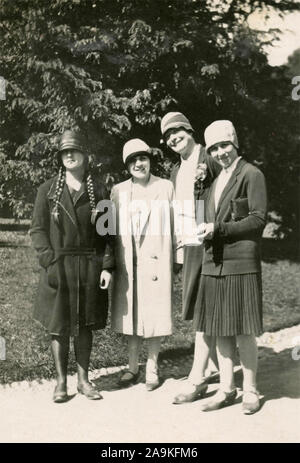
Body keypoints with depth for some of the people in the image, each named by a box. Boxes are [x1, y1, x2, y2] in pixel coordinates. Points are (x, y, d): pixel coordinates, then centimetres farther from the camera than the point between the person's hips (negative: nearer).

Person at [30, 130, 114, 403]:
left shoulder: (98, 192, 5)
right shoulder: (48, 190, 3)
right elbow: (38, 229, 0)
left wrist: (107, 266, -5)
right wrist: (49, 261, -11)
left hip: (90, 267, 1)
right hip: (58, 268, -1)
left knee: (85, 325, 9)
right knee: (59, 326, 5)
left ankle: (83, 379, 22)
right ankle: (61, 382, 18)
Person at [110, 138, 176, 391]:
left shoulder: (166, 187, 2)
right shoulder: (118, 191, 9)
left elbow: (175, 224, 2)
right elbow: (113, 228, 9)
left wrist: (179, 259, -2)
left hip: (156, 261, -2)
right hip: (127, 263, 2)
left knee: (155, 314, 3)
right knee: (131, 313, 9)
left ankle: (152, 368, 18)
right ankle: (132, 367, 23)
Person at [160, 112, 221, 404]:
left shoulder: (209, 160, -8)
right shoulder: (176, 171, 17)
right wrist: (178, 247, 17)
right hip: (187, 246, 8)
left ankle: (197, 378, 3)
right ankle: (220, 365, 28)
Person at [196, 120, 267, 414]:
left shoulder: (251, 175, -2)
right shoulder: (214, 179, 19)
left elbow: (258, 219, -9)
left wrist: (218, 229, -14)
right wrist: (206, 231, 4)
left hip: (240, 263, -6)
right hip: (214, 263, 6)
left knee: (243, 332, 0)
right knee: (219, 332, 9)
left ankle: (250, 390, 15)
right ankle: (226, 389, 21)